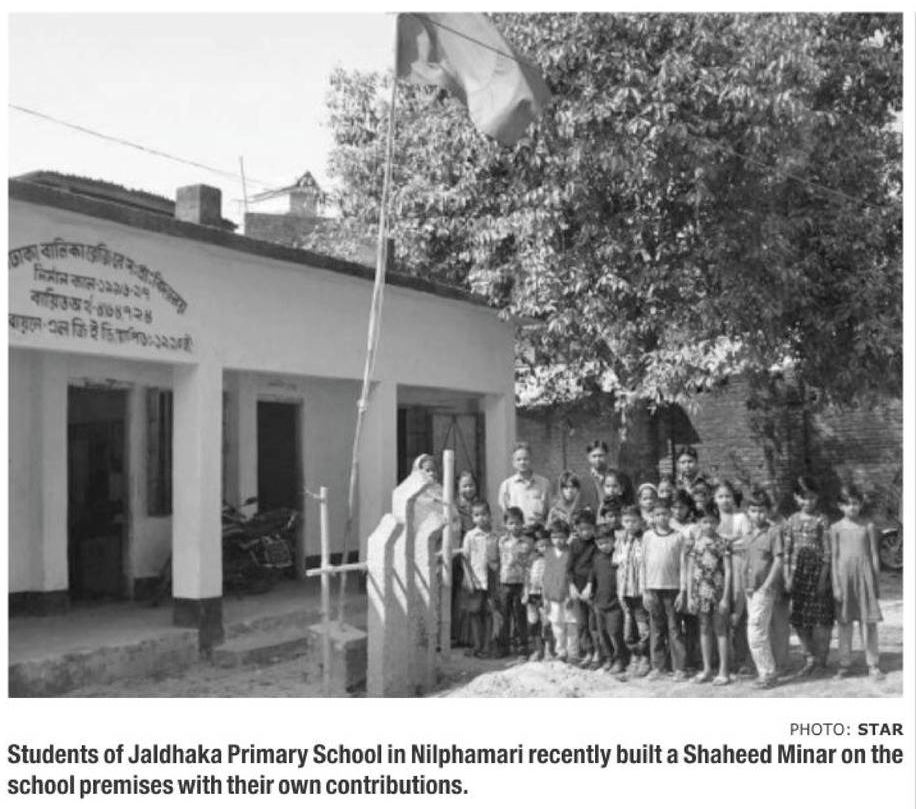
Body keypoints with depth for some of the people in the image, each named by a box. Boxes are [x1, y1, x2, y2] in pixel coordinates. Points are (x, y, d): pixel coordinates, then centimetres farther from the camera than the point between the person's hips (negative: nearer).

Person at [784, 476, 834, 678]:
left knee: (819, 618, -1)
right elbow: (787, 551, 8)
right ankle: (809, 658, 18)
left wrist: (823, 576, -10)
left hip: (817, 570, -4)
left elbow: (826, 550, -4)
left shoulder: (821, 520, -3)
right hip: (798, 571, 4)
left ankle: (821, 660, 11)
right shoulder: (792, 521, 8)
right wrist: (787, 577, 3)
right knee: (798, 619, 5)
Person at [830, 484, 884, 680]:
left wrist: (876, 582, 4)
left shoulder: (868, 526, 3)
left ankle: (872, 664, 8)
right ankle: (845, 663, 13)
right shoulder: (836, 528, 2)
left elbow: (874, 555, 6)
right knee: (844, 621, 4)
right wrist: (836, 585, -4)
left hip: (864, 574, 0)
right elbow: (833, 557, 2)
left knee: (869, 621, 0)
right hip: (844, 575, 0)